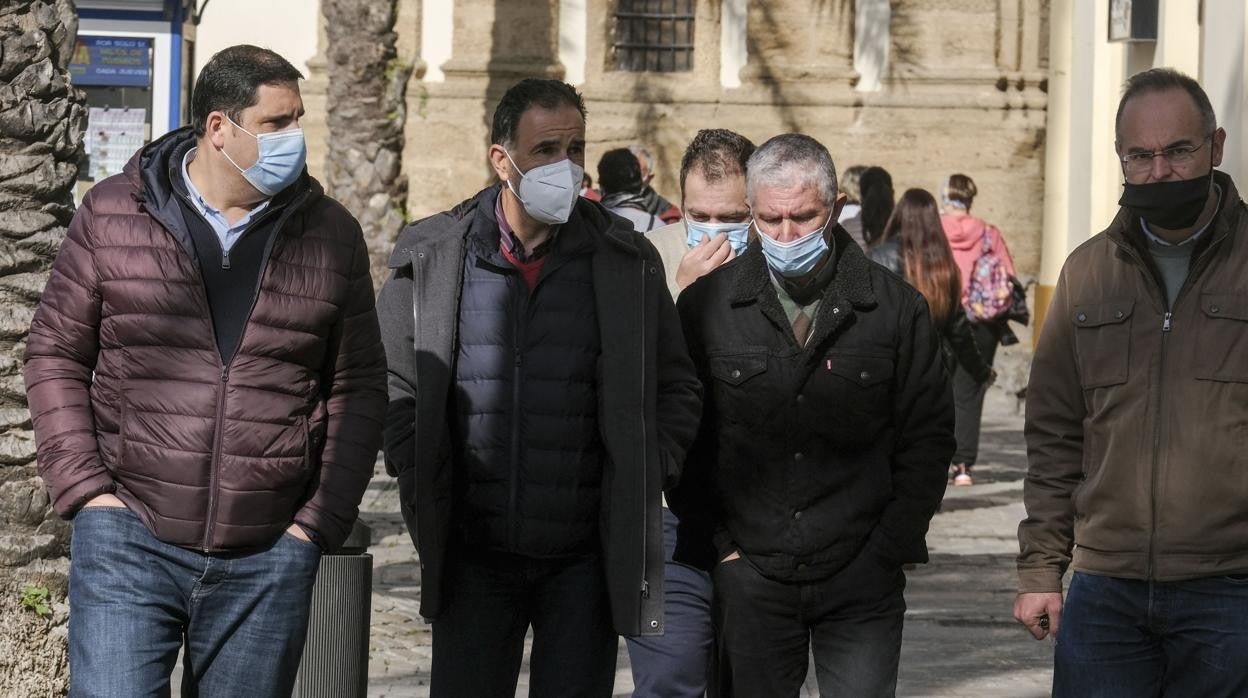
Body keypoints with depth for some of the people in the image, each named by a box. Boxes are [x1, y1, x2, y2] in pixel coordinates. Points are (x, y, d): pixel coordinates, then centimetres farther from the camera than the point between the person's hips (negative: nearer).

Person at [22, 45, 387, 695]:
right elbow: (55, 354, 6)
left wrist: (320, 520, 1)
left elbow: (358, 389, 10)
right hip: (130, 538, -2)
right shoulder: (111, 214, 2)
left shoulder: (331, 236, 6)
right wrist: (86, 488, -4)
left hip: (268, 554, 2)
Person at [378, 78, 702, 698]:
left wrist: (644, 481, -1)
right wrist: (424, 500, 0)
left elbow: (677, 387, 11)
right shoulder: (430, 257, 2)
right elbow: (394, 386, 8)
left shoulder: (627, 262, 3)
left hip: (586, 559, 0)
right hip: (473, 553, 0)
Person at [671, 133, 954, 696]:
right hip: (749, 578, 1)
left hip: (862, 583, 0)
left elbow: (927, 437, 6)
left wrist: (892, 544, -2)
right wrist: (715, 543, 0)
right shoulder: (707, 305, 2)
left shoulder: (896, 308, 2)